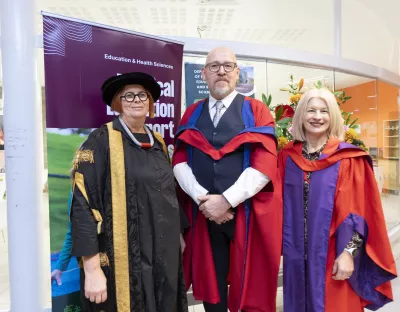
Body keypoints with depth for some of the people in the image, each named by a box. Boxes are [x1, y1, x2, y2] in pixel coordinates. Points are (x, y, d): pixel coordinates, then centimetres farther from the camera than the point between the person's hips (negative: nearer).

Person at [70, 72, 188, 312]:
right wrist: (92, 269, -18)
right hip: (123, 261, -6)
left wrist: (179, 236, 16)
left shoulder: (158, 142, 9)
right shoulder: (101, 141, -9)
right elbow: (83, 206, -15)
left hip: (164, 257, 6)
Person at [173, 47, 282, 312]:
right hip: (203, 213, 2)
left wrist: (227, 200, -16)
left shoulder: (256, 110, 2)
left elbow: (265, 163, -9)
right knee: (211, 284, 14)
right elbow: (179, 161, 2)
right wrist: (202, 198, -13)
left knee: (251, 288, 10)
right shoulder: (192, 114, 11)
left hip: (248, 213, -2)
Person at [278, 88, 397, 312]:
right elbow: (279, 204, 5)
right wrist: (281, 244, 3)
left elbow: (358, 212, -8)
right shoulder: (287, 156, 1)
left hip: (332, 253, -2)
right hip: (296, 252, 3)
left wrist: (349, 252, -13)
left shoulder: (349, 159, -6)